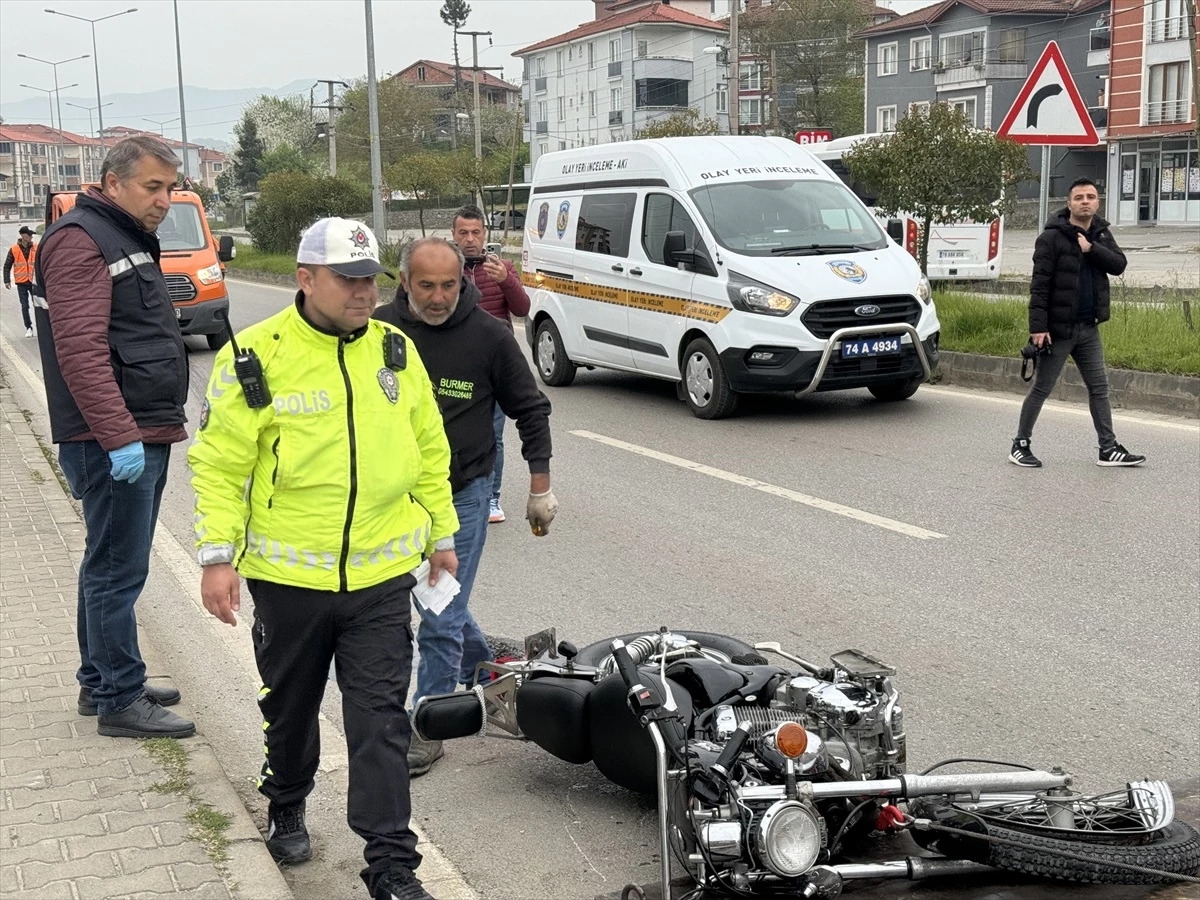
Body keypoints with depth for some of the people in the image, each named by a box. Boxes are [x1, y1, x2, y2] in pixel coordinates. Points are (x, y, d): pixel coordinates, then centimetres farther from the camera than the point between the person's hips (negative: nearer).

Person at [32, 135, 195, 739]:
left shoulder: (129, 240, 20)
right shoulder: (80, 241, -13)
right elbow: (80, 350, -23)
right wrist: (119, 437, -26)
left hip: (145, 436, 10)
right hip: (115, 442, -10)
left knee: (111, 567, 17)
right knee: (118, 571, -4)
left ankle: (100, 682, 28)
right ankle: (120, 701, 4)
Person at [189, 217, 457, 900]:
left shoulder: (396, 351, 3)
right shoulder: (257, 356, -9)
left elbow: (430, 451, 13)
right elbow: (219, 464, -6)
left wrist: (442, 534, 16)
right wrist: (217, 555, -11)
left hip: (381, 576, 2)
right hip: (289, 575, -1)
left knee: (380, 720, 1)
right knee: (290, 706, 19)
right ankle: (287, 807, 45)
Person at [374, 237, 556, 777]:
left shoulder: (488, 335, -10)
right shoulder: (381, 329, -4)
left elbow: (531, 409, 1)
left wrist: (540, 488, 1)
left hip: (463, 494, -4)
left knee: (441, 618, -3)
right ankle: (486, 671, 43)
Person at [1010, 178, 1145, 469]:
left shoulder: (1100, 234, 9)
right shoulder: (1052, 237, -12)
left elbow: (1119, 265, -3)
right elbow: (1040, 285, -16)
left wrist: (1091, 249, -18)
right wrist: (1038, 326, -22)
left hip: (1089, 328, 7)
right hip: (1059, 329, -6)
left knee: (1099, 388, 9)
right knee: (1041, 389, 2)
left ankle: (1109, 449, 16)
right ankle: (1020, 445, 14)